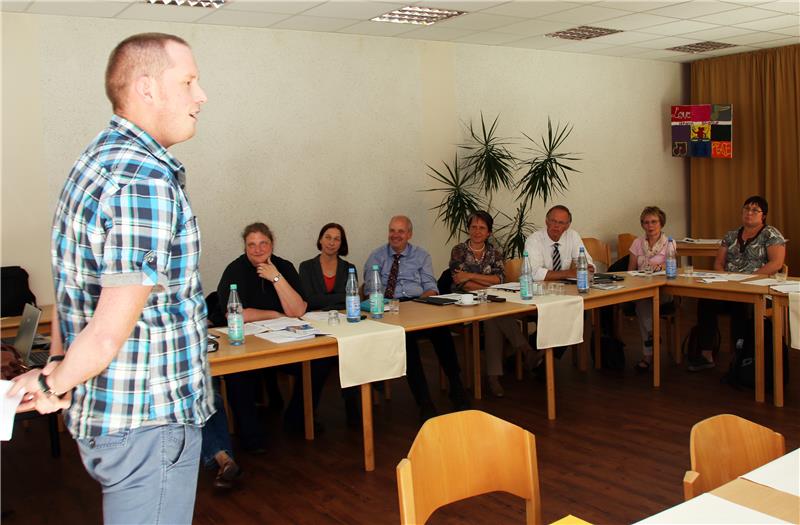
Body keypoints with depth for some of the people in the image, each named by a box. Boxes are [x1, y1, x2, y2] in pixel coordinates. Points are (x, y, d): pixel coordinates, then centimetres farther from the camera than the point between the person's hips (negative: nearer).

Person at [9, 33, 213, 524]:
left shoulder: (98, 162, 10)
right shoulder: (147, 182, -23)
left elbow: (71, 291, 12)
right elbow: (110, 334, -24)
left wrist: (56, 368, 9)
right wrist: (54, 384, -7)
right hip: (149, 419, -10)